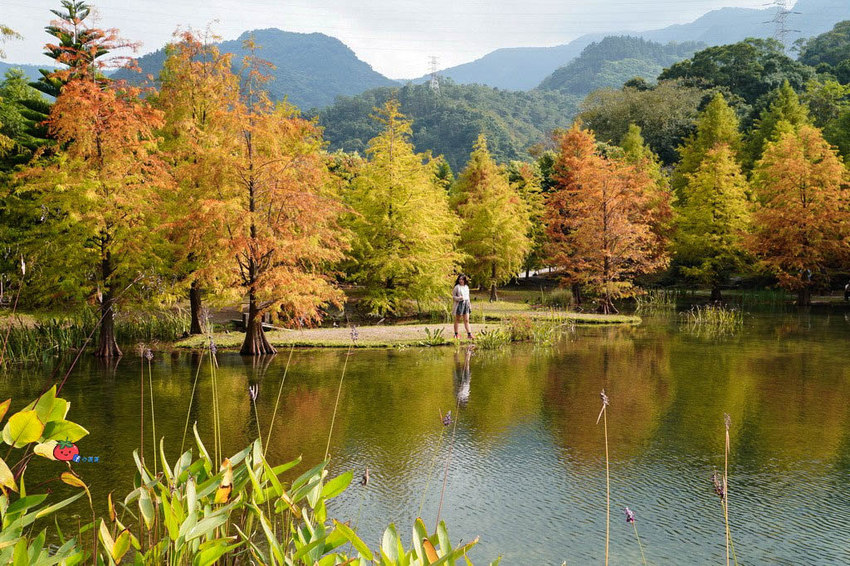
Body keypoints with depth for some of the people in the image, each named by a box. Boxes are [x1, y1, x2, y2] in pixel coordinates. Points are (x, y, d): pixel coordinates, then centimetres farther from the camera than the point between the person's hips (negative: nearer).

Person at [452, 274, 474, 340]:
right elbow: (453, 296, -4)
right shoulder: (457, 287, -6)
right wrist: (459, 298, -21)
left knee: (466, 320, 0)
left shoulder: (466, 287, 12)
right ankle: (456, 334, 10)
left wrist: (469, 304, 17)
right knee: (457, 320, 4)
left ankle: (469, 334, -5)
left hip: (466, 304, 5)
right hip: (459, 304, -5)